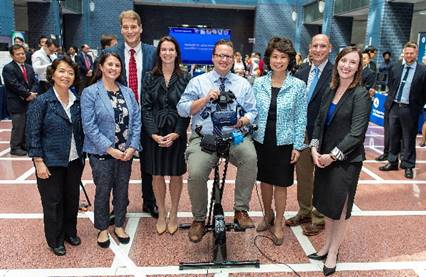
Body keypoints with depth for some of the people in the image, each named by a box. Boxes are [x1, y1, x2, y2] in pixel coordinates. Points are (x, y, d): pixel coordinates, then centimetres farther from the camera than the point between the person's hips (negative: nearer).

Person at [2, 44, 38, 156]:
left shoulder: (29, 67, 15)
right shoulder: (8, 68, -8)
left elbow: (34, 82, 11)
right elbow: (14, 85, -16)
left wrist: (32, 93, -9)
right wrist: (28, 94, -16)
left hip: (29, 101, 7)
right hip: (16, 103, -7)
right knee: (18, 126, -3)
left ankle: (24, 145, 23)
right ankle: (15, 148, 9)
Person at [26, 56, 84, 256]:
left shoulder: (77, 101, 3)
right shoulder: (42, 102, -11)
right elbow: (33, 134, -11)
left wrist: (82, 155, 8)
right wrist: (39, 162, -14)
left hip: (74, 161, 4)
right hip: (51, 162, -4)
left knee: (72, 198, 15)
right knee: (53, 202, 9)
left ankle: (70, 232, 36)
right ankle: (55, 240, 27)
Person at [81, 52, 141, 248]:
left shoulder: (127, 92, 6)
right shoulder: (90, 93, -7)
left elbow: (136, 120, 3)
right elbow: (89, 126, -13)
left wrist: (133, 147, -8)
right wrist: (110, 149, -17)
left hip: (126, 153, 4)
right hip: (101, 153, -4)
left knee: (122, 191, 14)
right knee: (103, 192, 9)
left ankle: (119, 226, 33)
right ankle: (103, 229, 29)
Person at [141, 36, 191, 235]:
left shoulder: (185, 79, 0)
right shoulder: (150, 78, 3)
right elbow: (146, 108, -1)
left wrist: (176, 133, -14)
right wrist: (154, 133, -13)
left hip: (177, 134, -1)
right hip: (154, 134, 1)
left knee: (176, 175, 9)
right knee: (157, 175, 8)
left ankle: (173, 214, 27)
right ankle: (161, 214, 27)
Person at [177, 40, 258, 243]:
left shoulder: (243, 84, 16)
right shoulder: (198, 82, 11)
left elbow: (253, 111, 11)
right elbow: (182, 110, 3)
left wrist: (245, 119, -12)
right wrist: (205, 99, -9)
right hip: (204, 137, -1)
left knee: (250, 157, -32)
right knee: (195, 173, -26)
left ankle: (241, 211, -15)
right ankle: (199, 220, 1)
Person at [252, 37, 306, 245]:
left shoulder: (298, 86, -5)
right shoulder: (259, 83, 0)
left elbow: (301, 118, -3)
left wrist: (298, 146, -6)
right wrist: (249, 137, 1)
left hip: (284, 143, -2)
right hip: (261, 140, 2)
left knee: (280, 184, 8)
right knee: (265, 181, 15)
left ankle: (278, 224, 26)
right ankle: (268, 216, 38)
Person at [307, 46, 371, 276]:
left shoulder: (361, 95, -11)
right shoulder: (330, 91, 7)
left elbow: (357, 133, -16)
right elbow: (319, 122, 9)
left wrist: (334, 155, -17)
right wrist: (315, 148, -5)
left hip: (346, 160, -5)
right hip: (323, 157, 6)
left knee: (339, 205, 7)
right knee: (325, 202, 14)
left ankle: (333, 252, 22)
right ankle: (327, 245, 30)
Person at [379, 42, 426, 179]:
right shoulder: (395, 69, 8)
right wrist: (389, 101, 8)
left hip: (410, 109, -4)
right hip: (394, 107, 4)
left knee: (409, 139, 4)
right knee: (393, 136, 12)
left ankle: (408, 166, 14)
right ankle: (392, 162, 24)